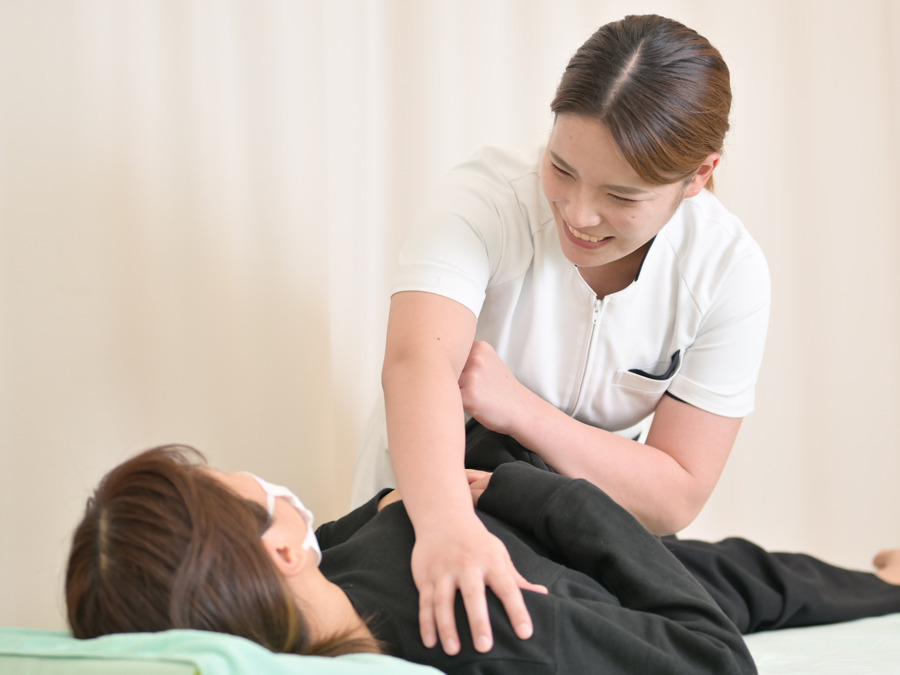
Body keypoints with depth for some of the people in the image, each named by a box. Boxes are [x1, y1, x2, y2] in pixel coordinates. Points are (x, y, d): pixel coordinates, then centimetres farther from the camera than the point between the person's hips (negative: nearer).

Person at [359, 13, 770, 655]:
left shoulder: (729, 270, -17)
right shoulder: (485, 199, -24)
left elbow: (676, 498, -16)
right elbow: (417, 361, -41)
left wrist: (519, 408, -29)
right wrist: (446, 524, -60)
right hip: (423, 509, -1)